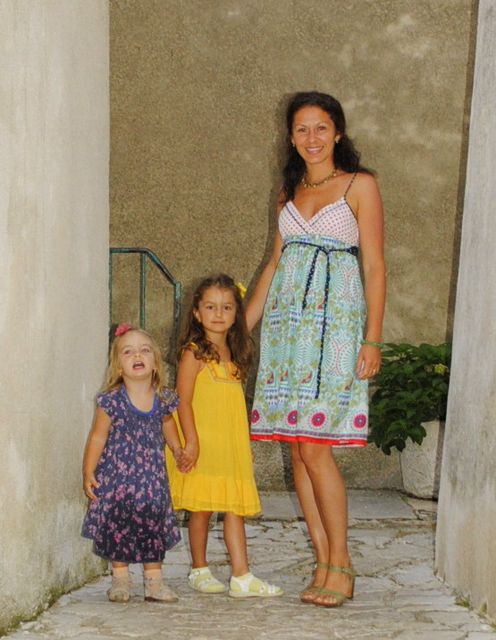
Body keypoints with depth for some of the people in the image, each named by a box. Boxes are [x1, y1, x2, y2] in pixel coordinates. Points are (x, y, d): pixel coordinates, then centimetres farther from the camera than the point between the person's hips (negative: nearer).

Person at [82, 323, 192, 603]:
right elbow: (98, 437, -6)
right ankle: (120, 579, 20)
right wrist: (88, 472, -8)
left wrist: (178, 450, 10)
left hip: (152, 477, 3)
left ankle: (155, 581, 16)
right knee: (117, 527, 3)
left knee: (154, 525, 5)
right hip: (116, 476, -3)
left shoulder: (163, 399, -2)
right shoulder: (111, 401, -12)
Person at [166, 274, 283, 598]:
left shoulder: (233, 353, 14)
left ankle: (242, 577, 0)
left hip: (232, 444, 6)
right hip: (203, 444, -6)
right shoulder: (194, 352, -6)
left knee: (235, 507, 1)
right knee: (202, 508, 2)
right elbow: (183, 400, -11)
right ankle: (200, 570, 17)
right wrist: (191, 440, -18)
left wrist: (246, 445, 19)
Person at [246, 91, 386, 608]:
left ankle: (340, 567, -1)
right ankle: (324, 565, 8)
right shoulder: (290, 192, 18)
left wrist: (373, 340, -9)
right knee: (297, 448, 1)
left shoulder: (359, 185, 2)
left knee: (314, 446, -12)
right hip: (286, 320, 5)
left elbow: (375, 266, -2)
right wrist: (240, 326, 17)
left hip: (334, 320, -5)